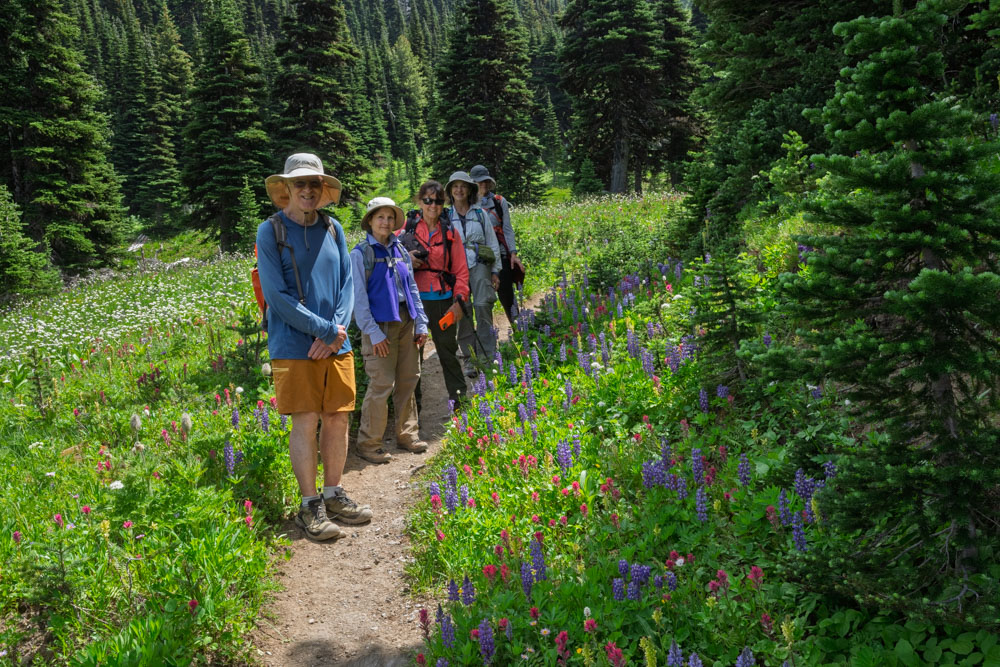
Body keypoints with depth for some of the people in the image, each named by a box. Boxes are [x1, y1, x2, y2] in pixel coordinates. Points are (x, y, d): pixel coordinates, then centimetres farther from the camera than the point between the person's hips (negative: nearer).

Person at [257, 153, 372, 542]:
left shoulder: (332, 228, 10)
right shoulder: (270, 231, -4)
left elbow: (347, 283, 9)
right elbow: (276, 295, -10)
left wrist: (337, 330, -7)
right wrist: (323, 329, -13)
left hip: (337, 345, 5)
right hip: (294, 346, -4)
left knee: (338, 419, 8)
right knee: (305, 422, -2)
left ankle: (333, 495, 23)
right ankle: (310, 506, 10)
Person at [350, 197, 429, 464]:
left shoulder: (401, 251, 12)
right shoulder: (360, 254, -5)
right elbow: (359, 297, -9)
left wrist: (421, 323, 9)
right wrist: (373, 333, -14)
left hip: (406, 322, 6)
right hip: (380, 324, -6)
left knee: (408, 380, 11)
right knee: (381, 385, -7)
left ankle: (407, 434, 24)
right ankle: (368, 444, 4)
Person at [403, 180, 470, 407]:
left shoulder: (450, 233, 5)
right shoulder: (408, 227, 3)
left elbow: (461, 270, 5)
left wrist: (459, 300, -5)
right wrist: (405, 257, -12)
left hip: (442, 300, 0)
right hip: (414, 298, 0)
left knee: (447, 348, 6)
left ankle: (458, 396, 18)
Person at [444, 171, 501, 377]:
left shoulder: (480, 213, 10)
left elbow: (492, 243, 13)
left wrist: (495, 271, 8)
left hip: (479, 266, 0)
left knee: (483, 306, -14)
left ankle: (486, 356, -8)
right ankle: (469, 359, 7)